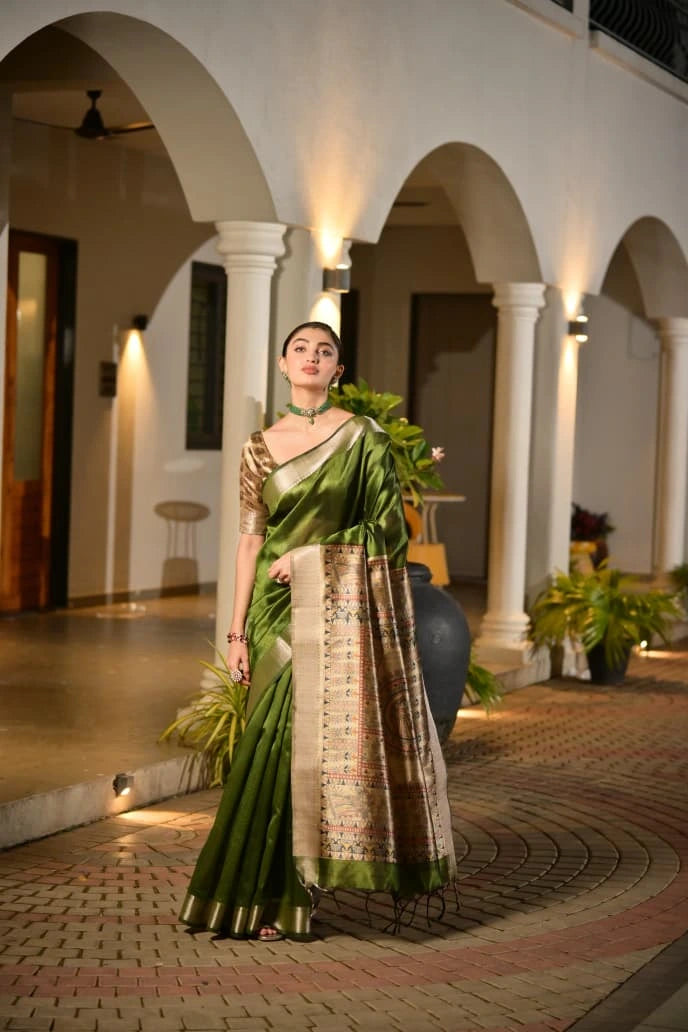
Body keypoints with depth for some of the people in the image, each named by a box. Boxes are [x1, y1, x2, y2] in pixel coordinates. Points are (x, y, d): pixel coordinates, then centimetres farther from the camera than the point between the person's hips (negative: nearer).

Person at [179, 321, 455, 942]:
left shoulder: (364, 437, 0)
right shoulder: (260, 448, 9)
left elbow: (388, 530, -2)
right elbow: (250, 541, 8)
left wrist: (313, 554, -10)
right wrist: (237, 630, 4)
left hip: (341, 609, -2)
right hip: (278, 610, 2)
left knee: (321, 740, -6)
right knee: (281, 744, -2)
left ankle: (280, 898, 4)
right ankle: (276, 897, 4)